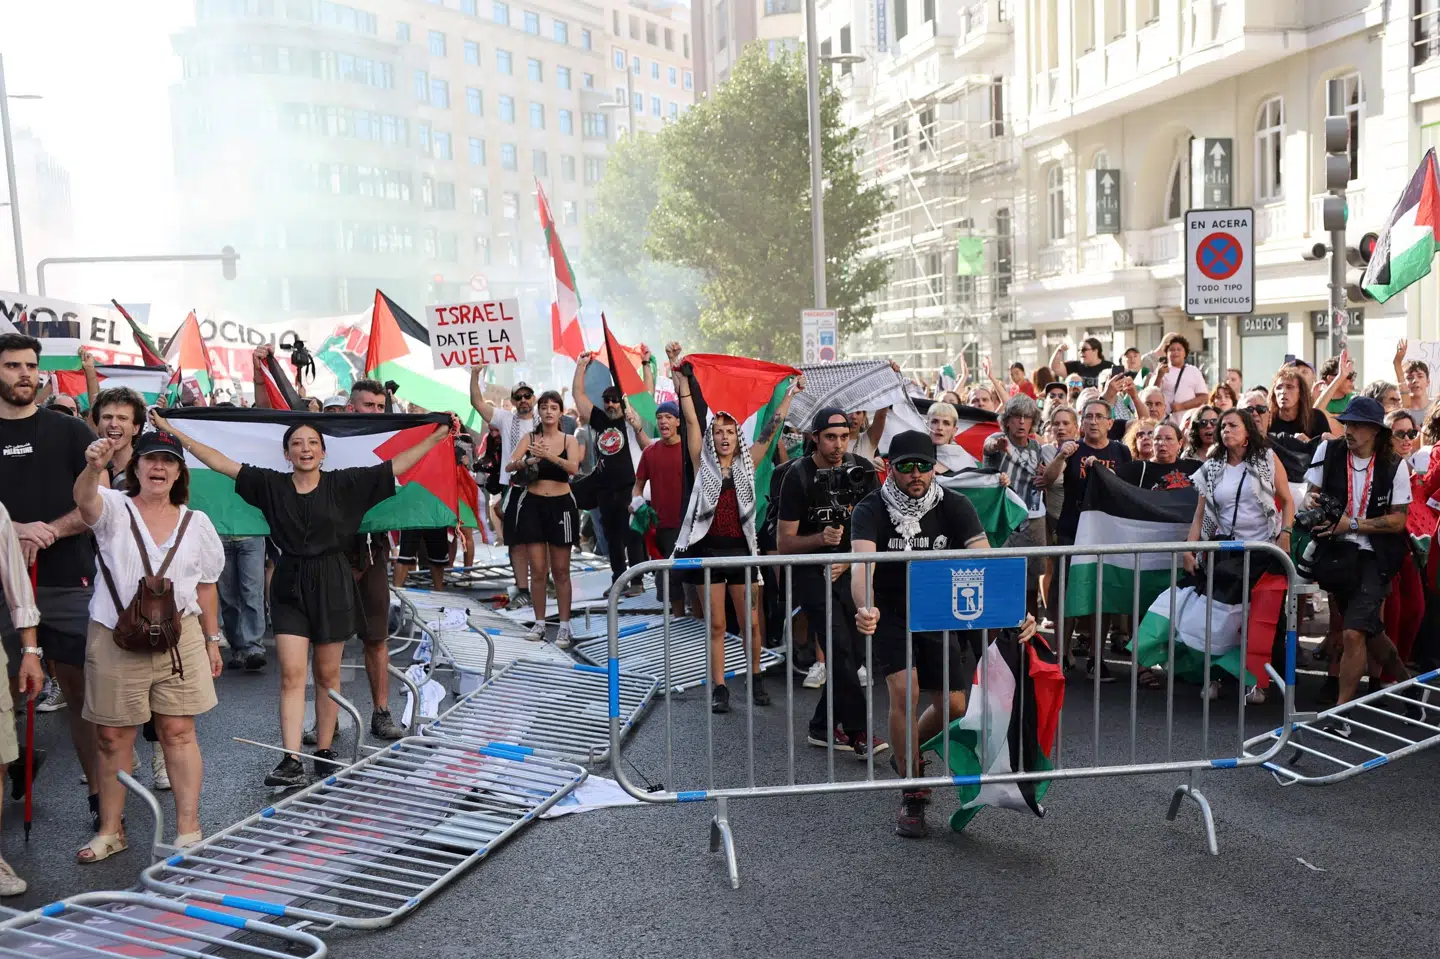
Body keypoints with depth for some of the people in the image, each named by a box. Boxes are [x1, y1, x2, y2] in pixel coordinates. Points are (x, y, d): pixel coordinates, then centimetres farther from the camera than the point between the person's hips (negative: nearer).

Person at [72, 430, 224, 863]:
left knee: (178, 731, 2)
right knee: (112, 736, 6)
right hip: (114, 639, -1)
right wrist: (94, 468, -46)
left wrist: (212, 640, 12)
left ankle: (188, 827, 9)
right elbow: (85, 500, -25)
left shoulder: (196, 523, 9)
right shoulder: (114, 509, 1)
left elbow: (206, 586, 13)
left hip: (179, 639, 1)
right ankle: (110, 830, 19)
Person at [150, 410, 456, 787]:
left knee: (328, 674, 8)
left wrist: (436, 437, -6)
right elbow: (220, 462, 3)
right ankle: (291, 761, -6)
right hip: (289, 586, 1)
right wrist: (174, 432, 0)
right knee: (291, 673, -5)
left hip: (332, 585, -1)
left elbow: (396, 466, -2)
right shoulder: (271, 485, 3)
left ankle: (324, 752, 19)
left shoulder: (344, 483, -1)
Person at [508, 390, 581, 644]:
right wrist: (527, 461, -31)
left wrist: (550, 456, -36)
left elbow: (573, 467, -19)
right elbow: (509, 466, -10)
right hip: (533, 505, 1)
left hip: (561, 506, -1)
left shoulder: (569, 440, 0)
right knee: (538, 569, 4)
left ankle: (565, 626, 8)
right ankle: (539, 623, 14)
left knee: (561, 570, 4)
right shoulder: (529, 438, 3)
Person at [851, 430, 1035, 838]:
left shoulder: (955, 507, -15)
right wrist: (864, 609, -58)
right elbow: (863, 564, -37)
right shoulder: (871, 510, -20)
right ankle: (912, 796, -2)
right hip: (889, 615, -3)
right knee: (904, 691, -20)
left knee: (953, 705, 3)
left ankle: (906, 752, 36)